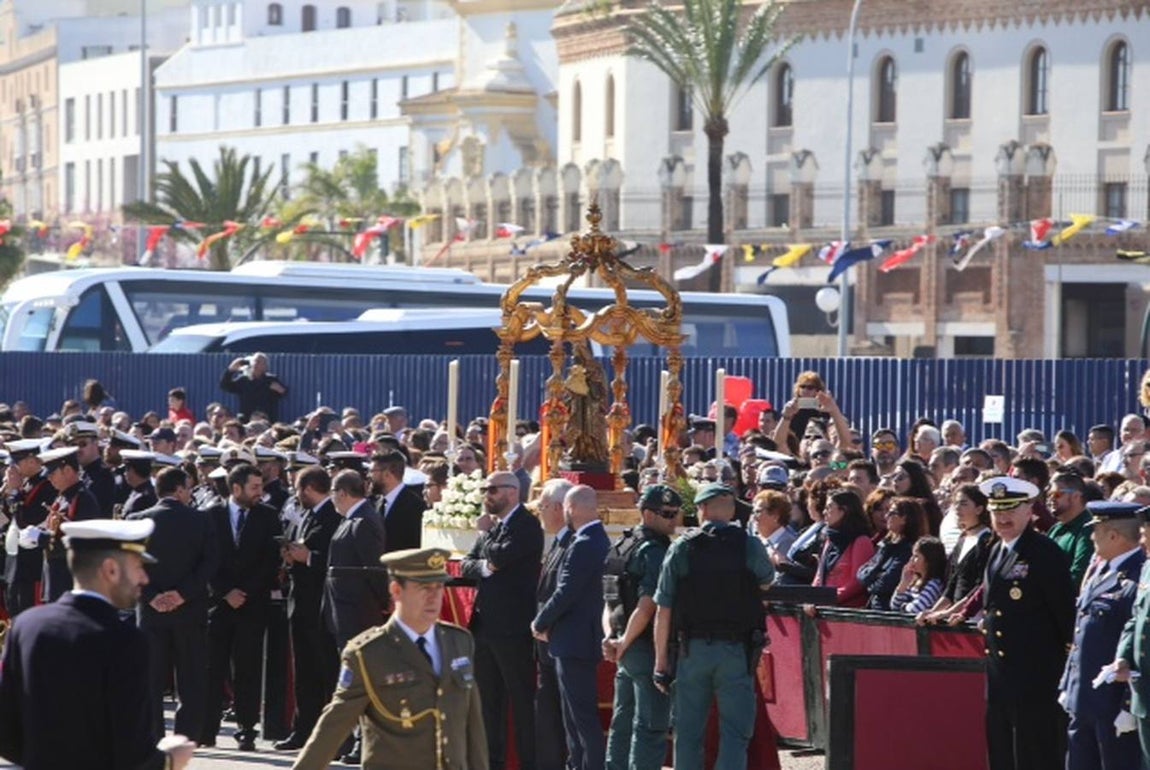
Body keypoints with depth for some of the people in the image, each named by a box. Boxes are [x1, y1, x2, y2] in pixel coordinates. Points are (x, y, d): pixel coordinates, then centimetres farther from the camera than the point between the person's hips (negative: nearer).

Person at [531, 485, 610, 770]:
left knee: (583, 715, -8)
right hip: (587, 638, 10)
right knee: (575, 714, 17)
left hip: (574, 640, -10)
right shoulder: (600, 541, 11)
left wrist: (540, 623, -6)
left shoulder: (583, 546, -19)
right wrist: (548, 622, 11)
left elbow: (565, 593, -21)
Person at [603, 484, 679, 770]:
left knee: (623, 722, 15)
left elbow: (610, 599, 17)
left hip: (628, 650, 9)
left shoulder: (622, 546, 14)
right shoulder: (656, 551, -15)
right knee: (651, 726, -5)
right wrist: (623, 643, -11)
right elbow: (646, 607, -22)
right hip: (648, 648, -9)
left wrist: (610, 635, 4)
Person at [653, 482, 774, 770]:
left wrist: (661, 660, 5)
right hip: (737, 650, -1)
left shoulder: (681, 548, -1)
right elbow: (767, 582, 19)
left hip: (692, 649, 1)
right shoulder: (749, 545, -2)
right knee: (735, 733, 0)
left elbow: (663, 610, -1)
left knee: (688, 734, 10)